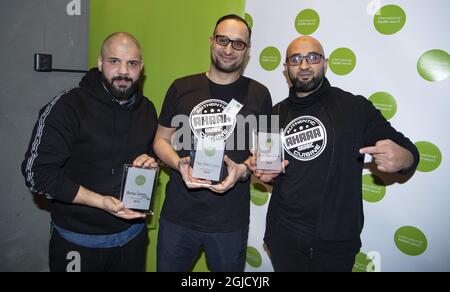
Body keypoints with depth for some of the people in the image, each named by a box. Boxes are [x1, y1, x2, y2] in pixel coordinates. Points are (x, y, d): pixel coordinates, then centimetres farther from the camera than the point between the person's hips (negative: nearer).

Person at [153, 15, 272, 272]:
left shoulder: (258, 94, -1)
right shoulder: (182, 88, 2)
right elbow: (162, 139, 7)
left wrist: (243, 170, -16)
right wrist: (179, 164, -14)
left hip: (231, 221, -1)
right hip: (178, 215, 2)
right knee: (168, 267, 20)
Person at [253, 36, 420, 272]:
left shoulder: (355, 108, -10)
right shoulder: (277, 113, 3)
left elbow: (405, 149, -6)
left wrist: (403, 158, -28)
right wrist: (265, 172, -6)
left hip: (335, 241, -2)